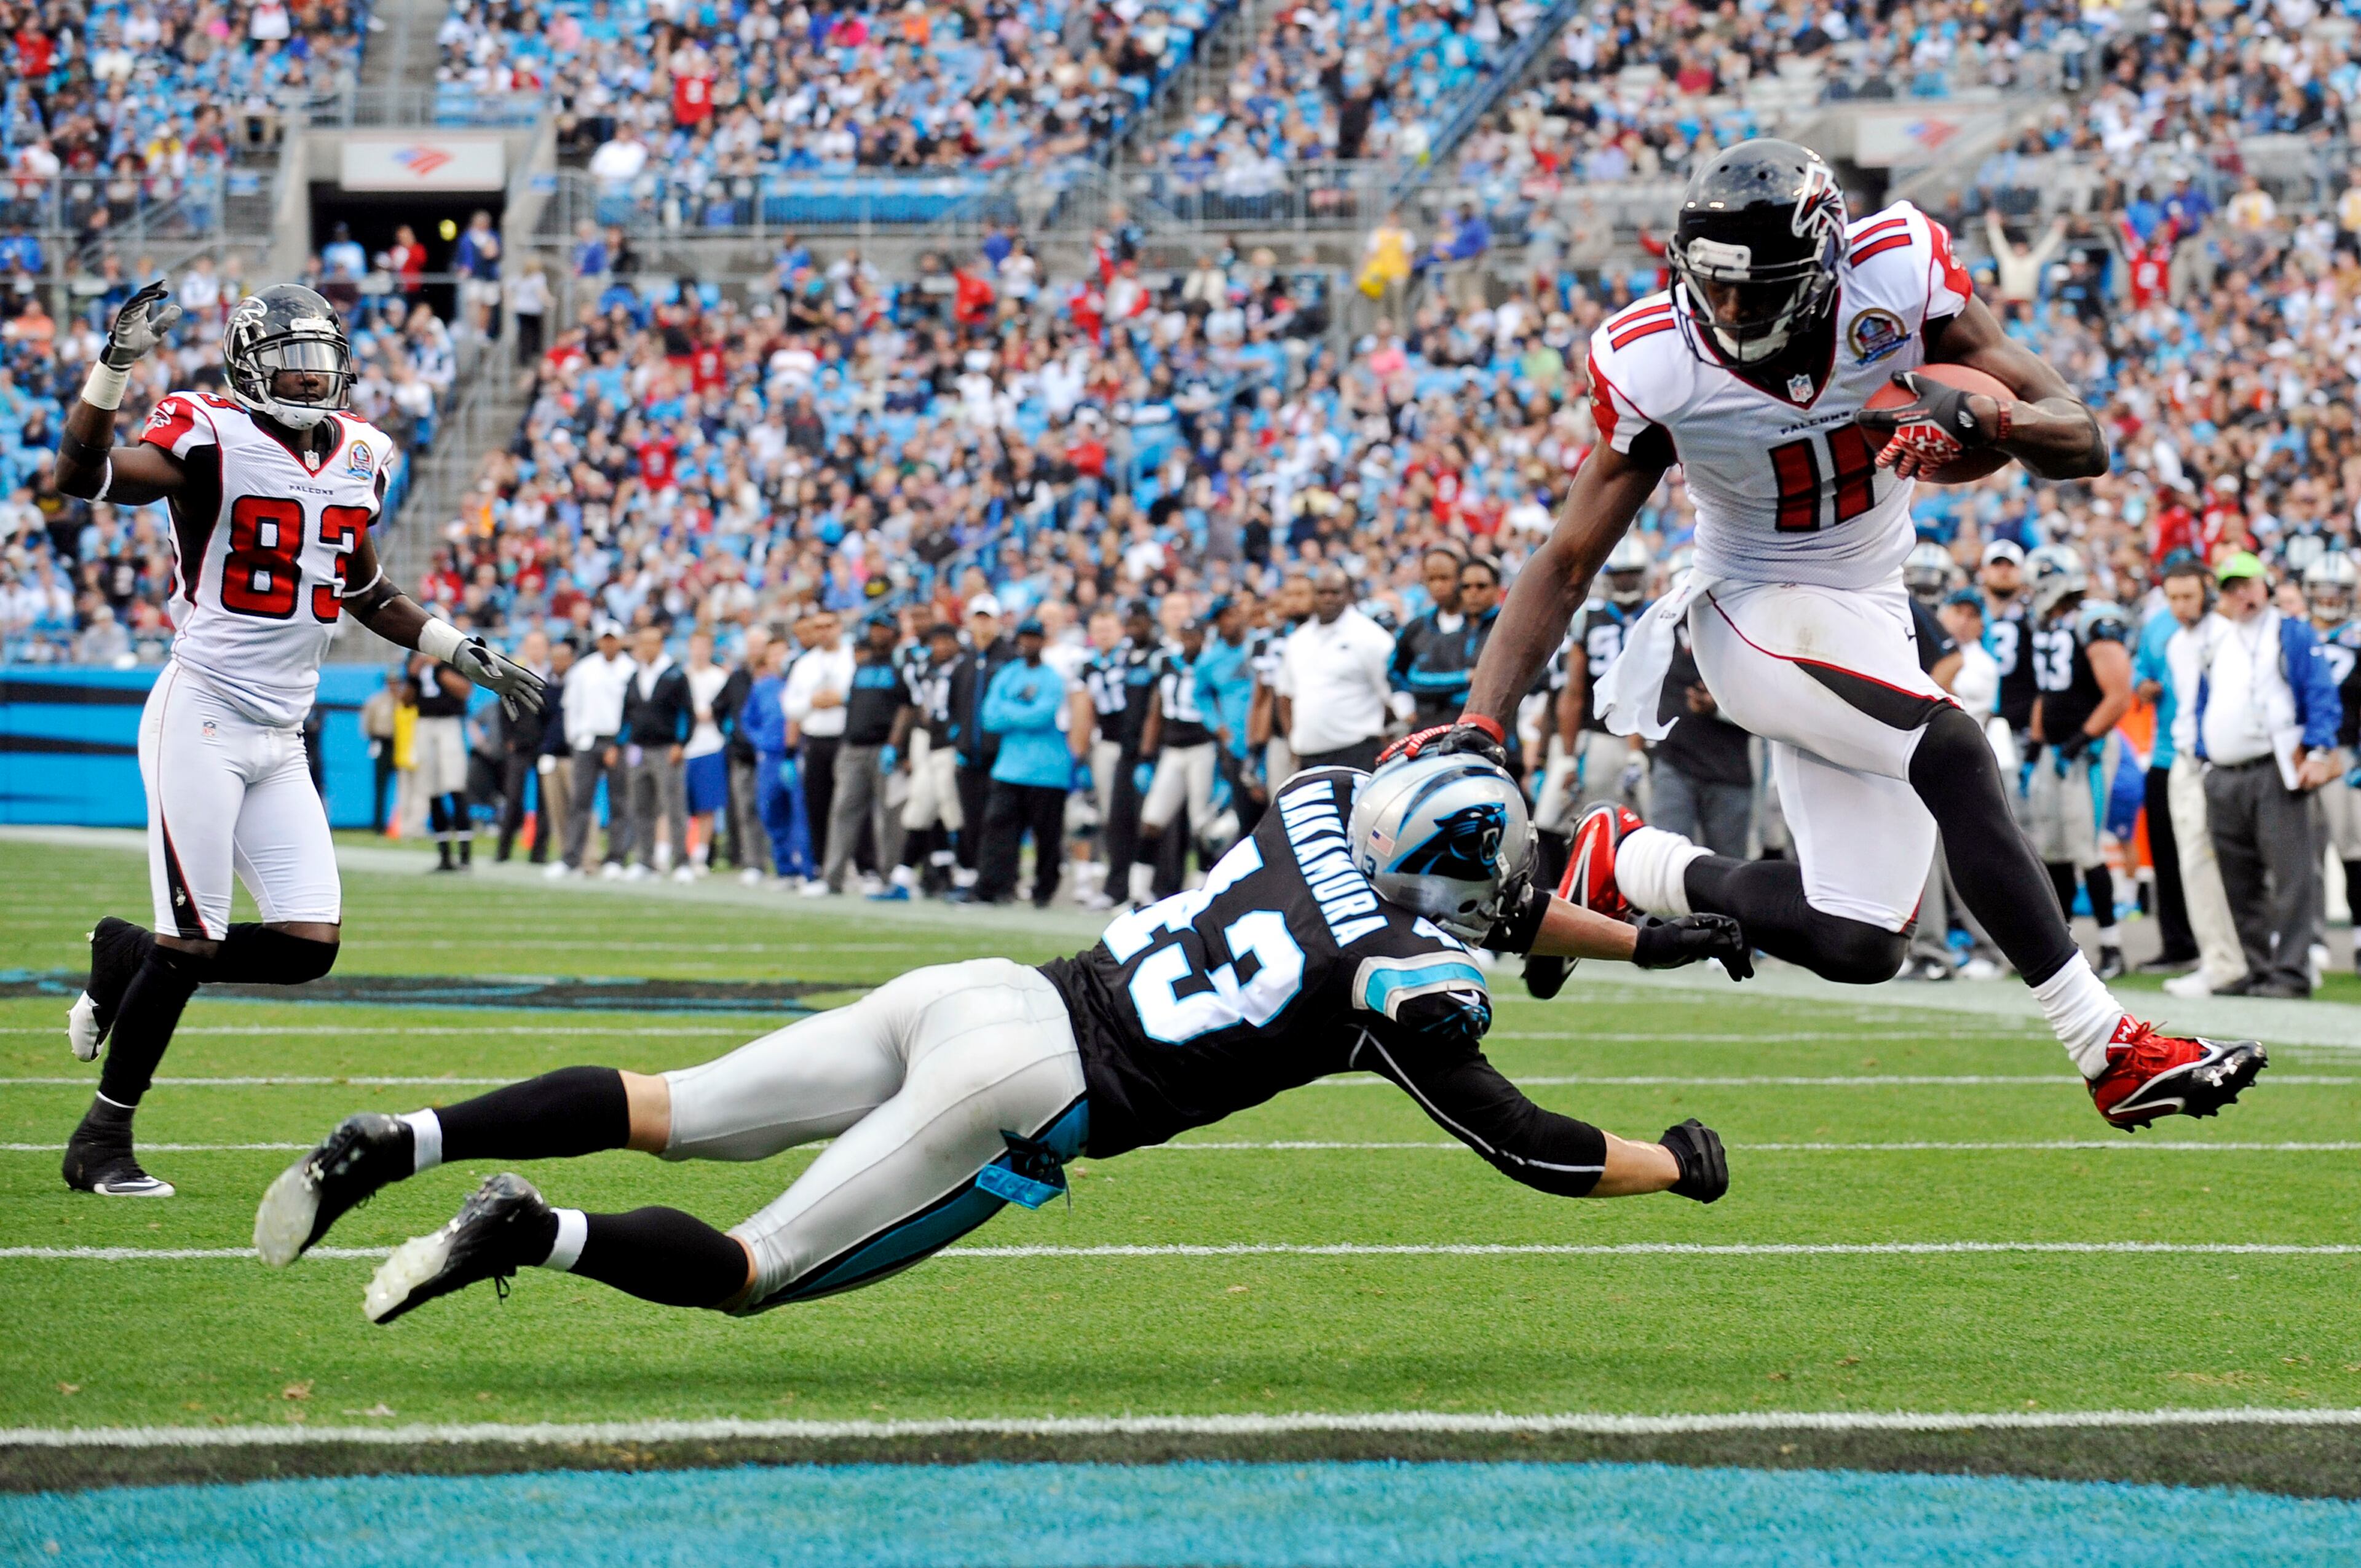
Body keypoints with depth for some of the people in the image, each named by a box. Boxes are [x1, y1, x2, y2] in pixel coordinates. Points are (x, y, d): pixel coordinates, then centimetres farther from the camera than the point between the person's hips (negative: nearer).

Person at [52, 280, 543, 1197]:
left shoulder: (357, 459, 11)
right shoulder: (212, 442, -10)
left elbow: (366, 593, 26)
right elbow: (78, 478, -24)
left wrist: (465, 656, 23)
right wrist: (115, 366, -33)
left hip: (282, 741, 7)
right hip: (201, 721, -7)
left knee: (308, 944, -2)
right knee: (192, 942, -9)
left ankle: (127, 960, 22)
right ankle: (102, 1141, 5)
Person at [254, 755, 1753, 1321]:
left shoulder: (1327, 809, 13)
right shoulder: (1402, 985, -7)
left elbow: (1475, 901, 32)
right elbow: (1522, 1145, 1)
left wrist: (1645, 940, 34)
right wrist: (1677, 1166, 16)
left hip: (982, 991, 7)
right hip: (1023, 1090, -7)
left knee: (665, 1115, 9)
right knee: (750, 1270, -3)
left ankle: (397, 1143, -3)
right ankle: (534, 1233, -23)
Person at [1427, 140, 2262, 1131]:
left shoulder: (1898, 275, -17)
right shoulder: (1656, 368, -20)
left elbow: (2083, 444, -14)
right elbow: (1568, 566, -10)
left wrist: (1991, 418, -37)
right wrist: (1478, 726, -21)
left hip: (1868, 621, 4)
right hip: (1756, 618, -4)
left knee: (1858, 948, 0)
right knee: (1953, 755, -31)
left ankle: (1633, 865, 22)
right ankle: (2112, 1052, -28)